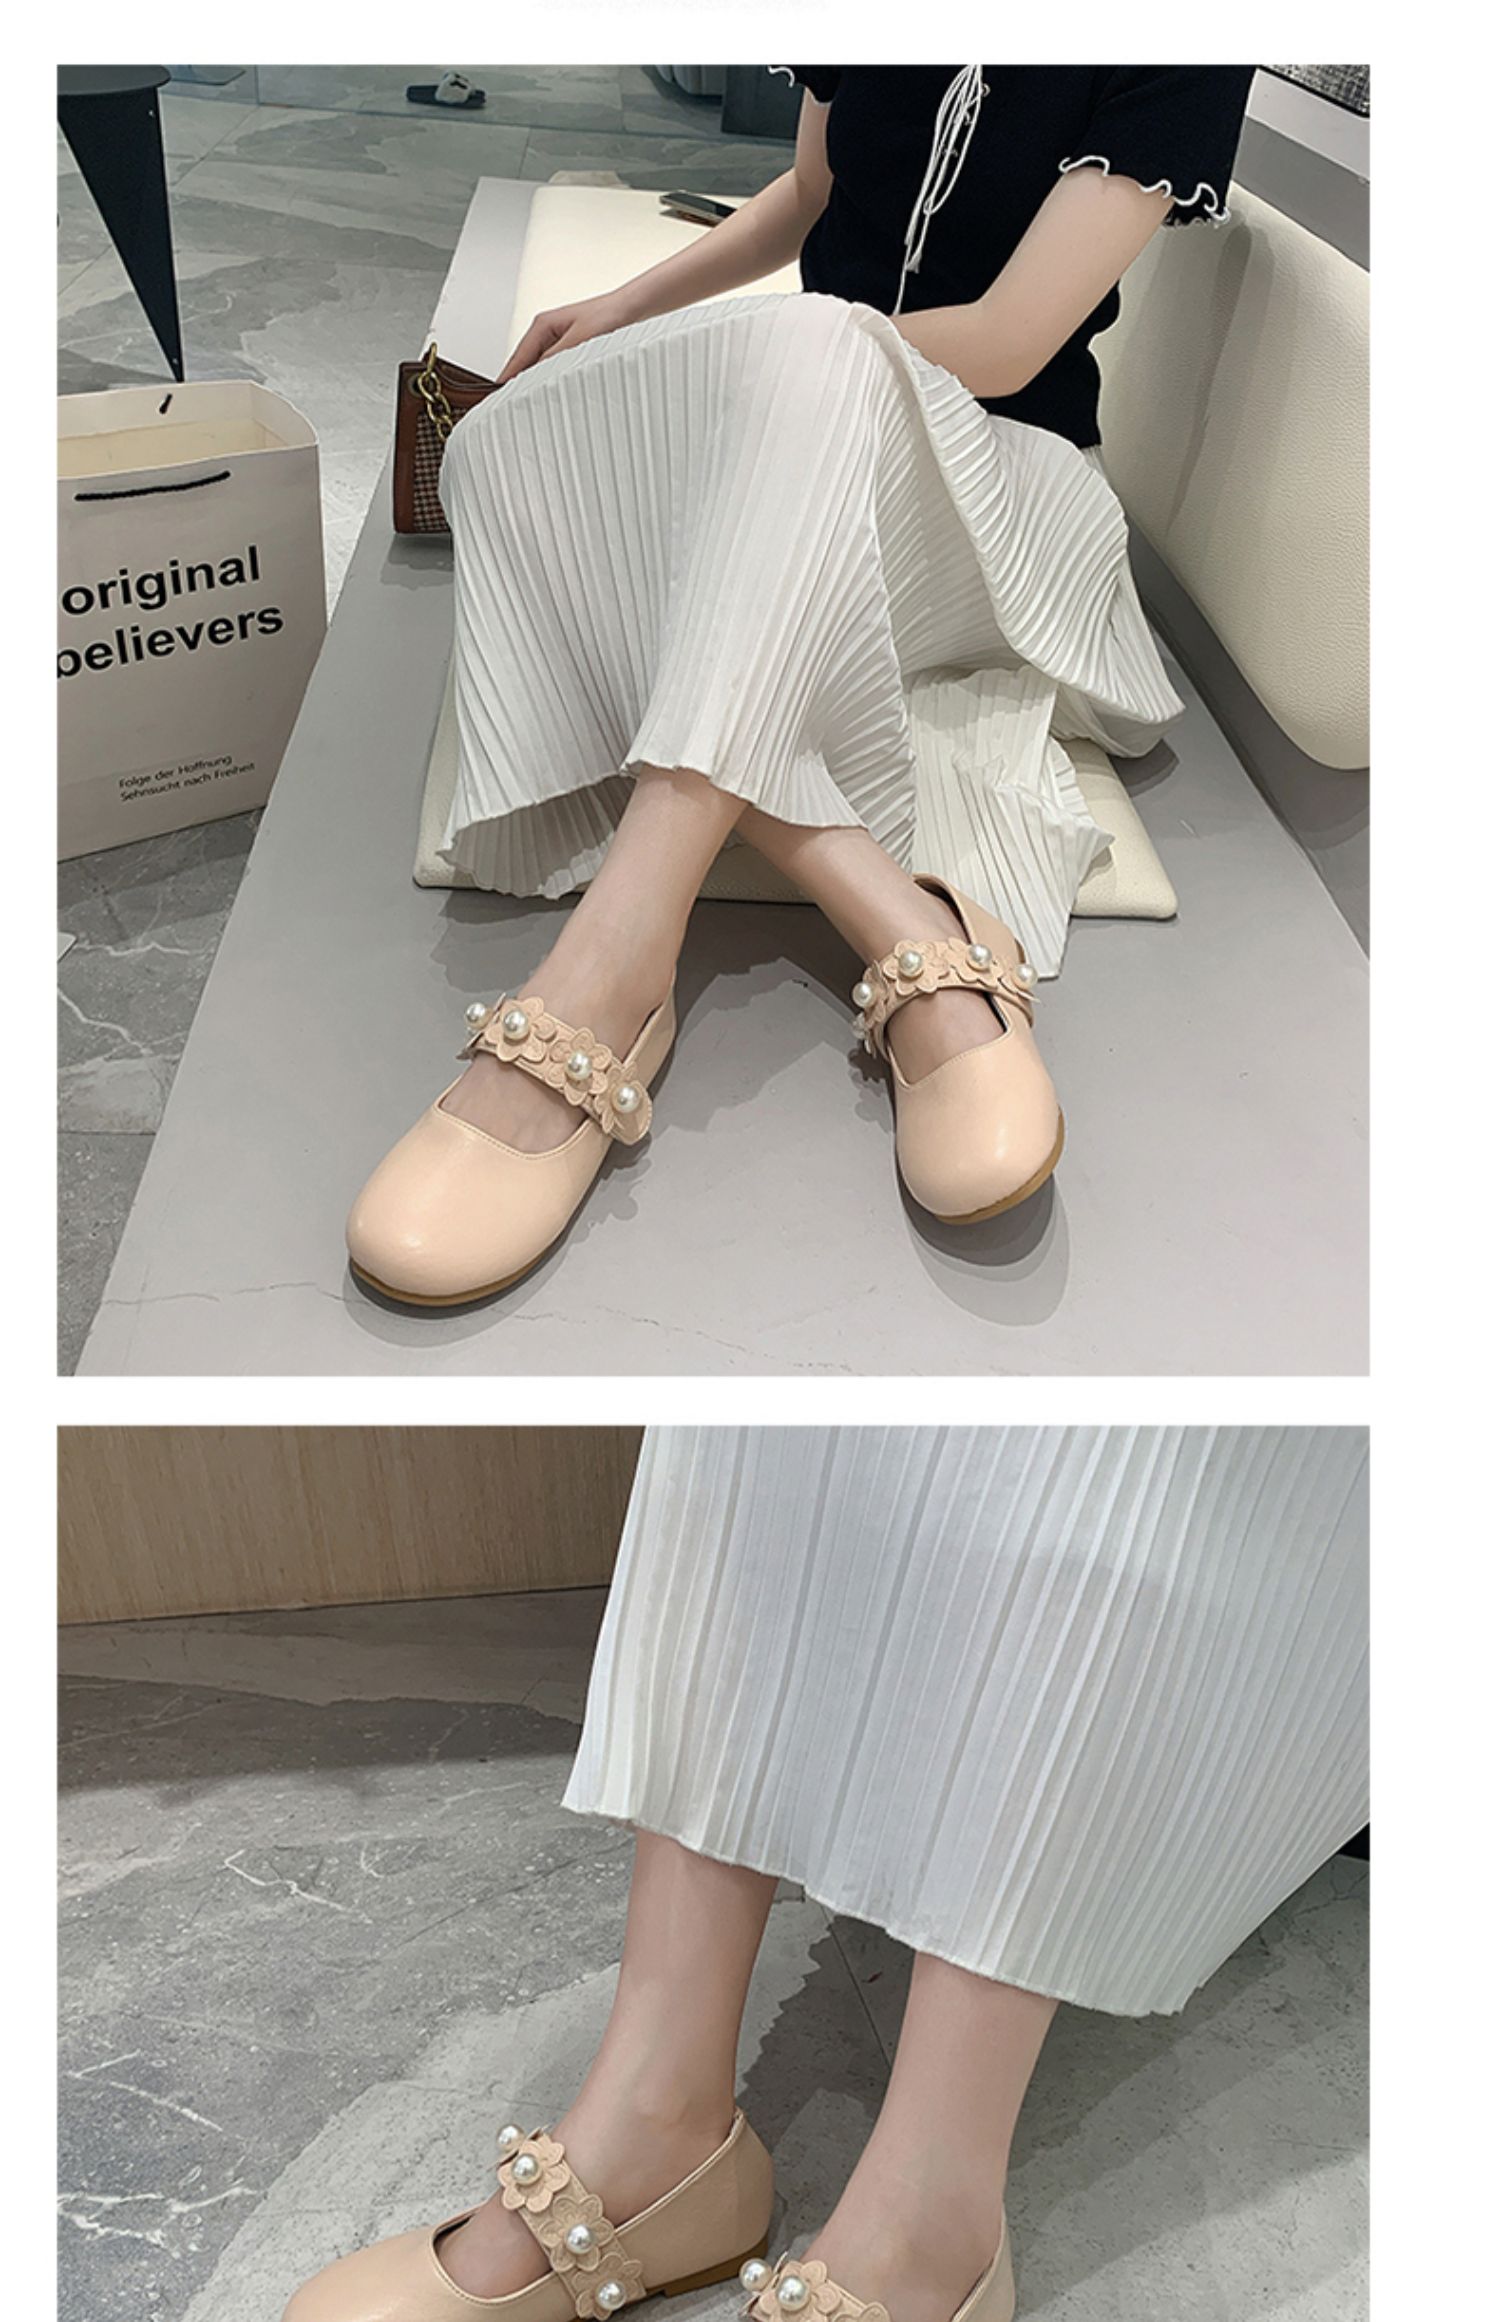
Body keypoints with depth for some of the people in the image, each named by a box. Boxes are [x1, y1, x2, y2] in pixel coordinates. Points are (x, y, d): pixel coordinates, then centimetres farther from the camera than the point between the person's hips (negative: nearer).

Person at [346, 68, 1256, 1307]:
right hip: (763, 473, 6)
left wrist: (731, 364, -10)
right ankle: (907, 936, -38)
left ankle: (606, 973, -46)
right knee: (513, 445, -23)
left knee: (804, 353, -37)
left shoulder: (1185, 53, -9)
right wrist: (630, 309, 15)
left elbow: (1003, 347, -16)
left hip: (997, 492, -5)